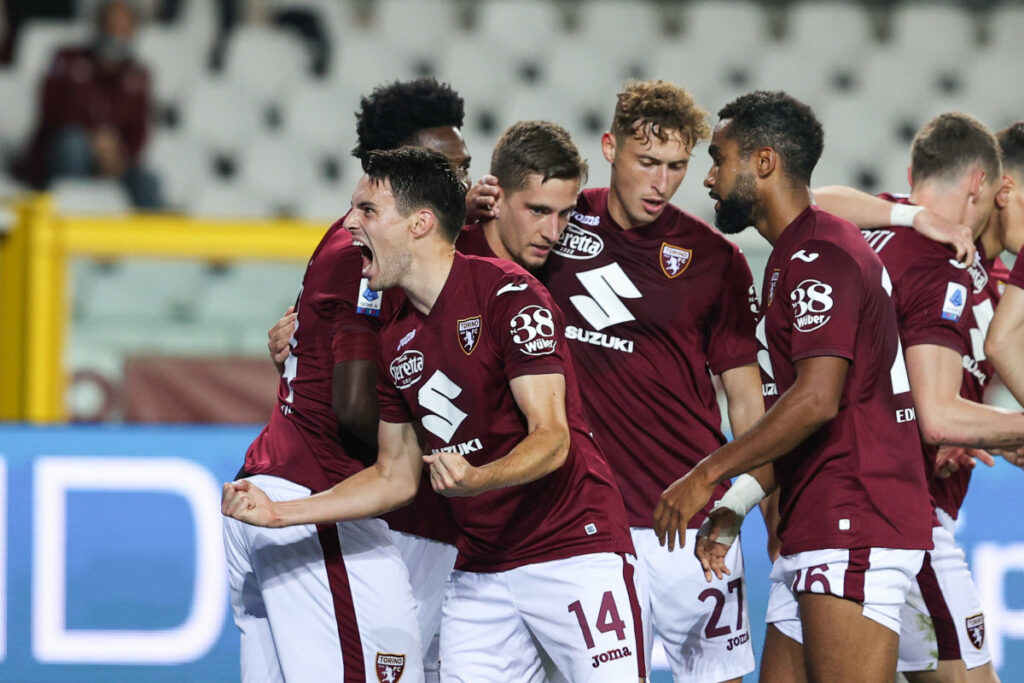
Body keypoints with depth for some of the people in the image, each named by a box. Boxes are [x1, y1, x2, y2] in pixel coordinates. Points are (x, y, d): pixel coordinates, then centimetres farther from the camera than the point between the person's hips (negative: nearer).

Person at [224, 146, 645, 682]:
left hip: (573, 552, -6)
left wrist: (477, 478, -36)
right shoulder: (396, 340, 10)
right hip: (478, 572, 6)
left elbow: (552, 440, -17)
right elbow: (396, 478, 17)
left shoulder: (509, 295, -11)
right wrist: (278, 513, 10)